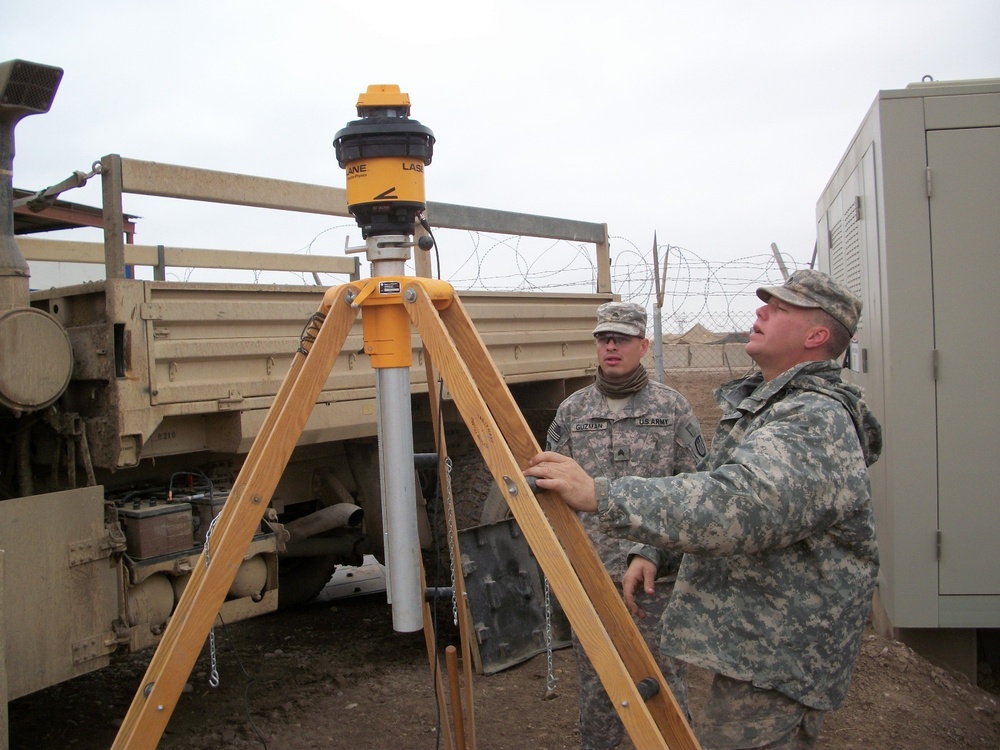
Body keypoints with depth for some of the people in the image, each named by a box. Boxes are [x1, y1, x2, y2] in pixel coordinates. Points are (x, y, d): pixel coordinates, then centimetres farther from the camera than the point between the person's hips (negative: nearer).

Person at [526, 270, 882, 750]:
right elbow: (709, 490, 22)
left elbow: (738, 506, -36)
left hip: (776, 664, -10)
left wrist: (600, 495, -39)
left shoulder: (818, 422, -21)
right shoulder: (762, 404, 14)